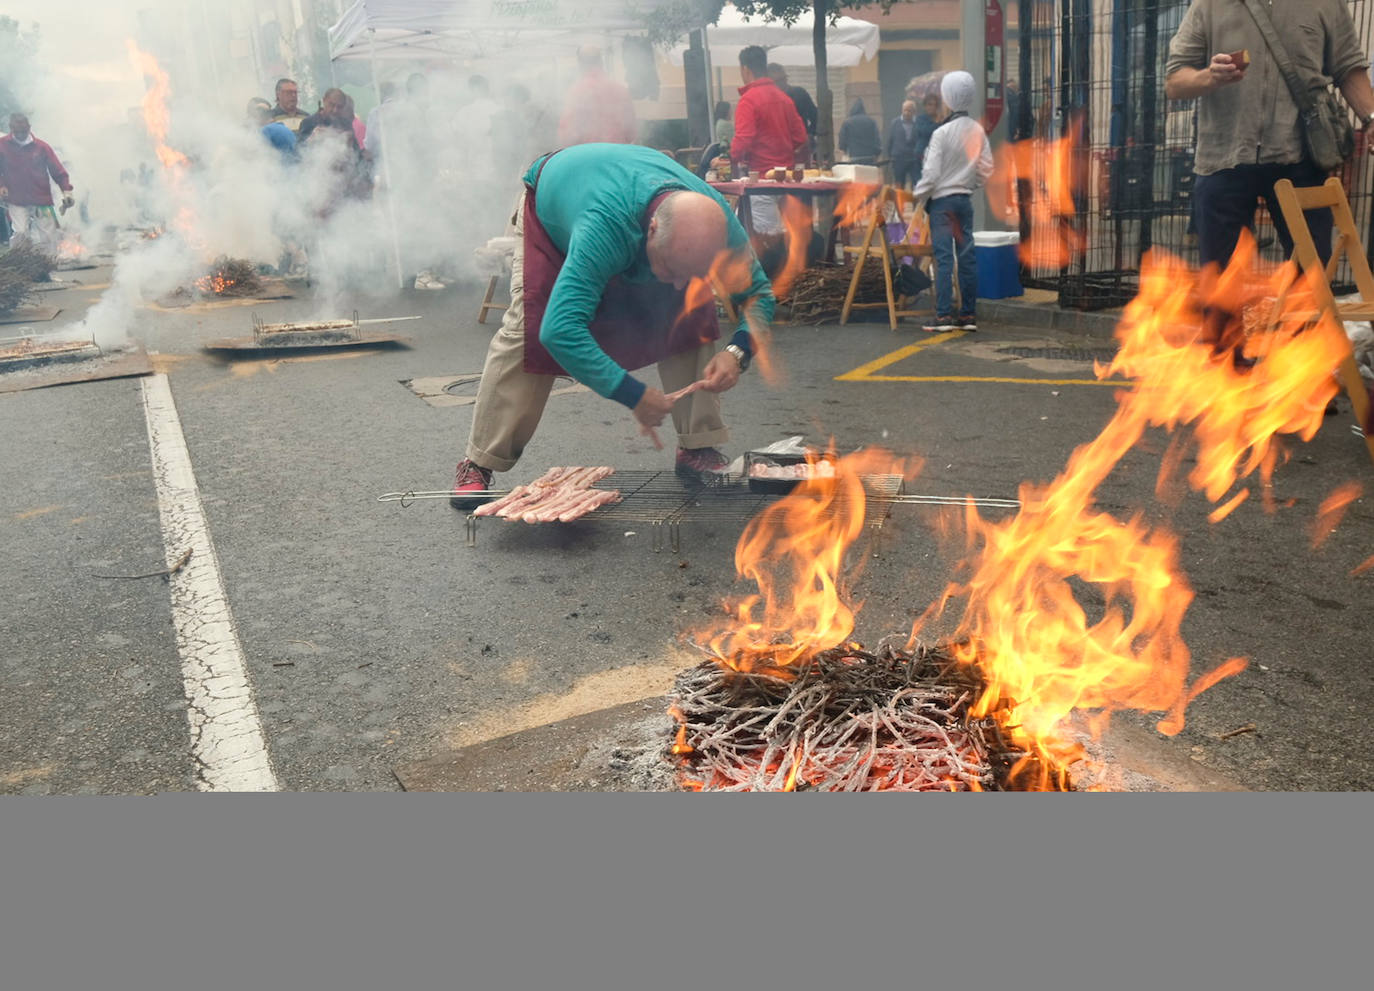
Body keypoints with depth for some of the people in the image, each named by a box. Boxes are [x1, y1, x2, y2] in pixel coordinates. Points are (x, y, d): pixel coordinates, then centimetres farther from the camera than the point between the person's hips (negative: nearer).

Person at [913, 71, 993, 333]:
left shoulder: (942, 132, -15)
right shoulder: (978, 131, 2)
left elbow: (931, 172, -14)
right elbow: (986, 168, 7)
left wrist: (917, 194, -1)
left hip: (942, 199, -6)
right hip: (966, 198, 6)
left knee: (943, 257, -6)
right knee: (967, 256, 8)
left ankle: (944, 315, -8)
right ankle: (969, 314, 12)